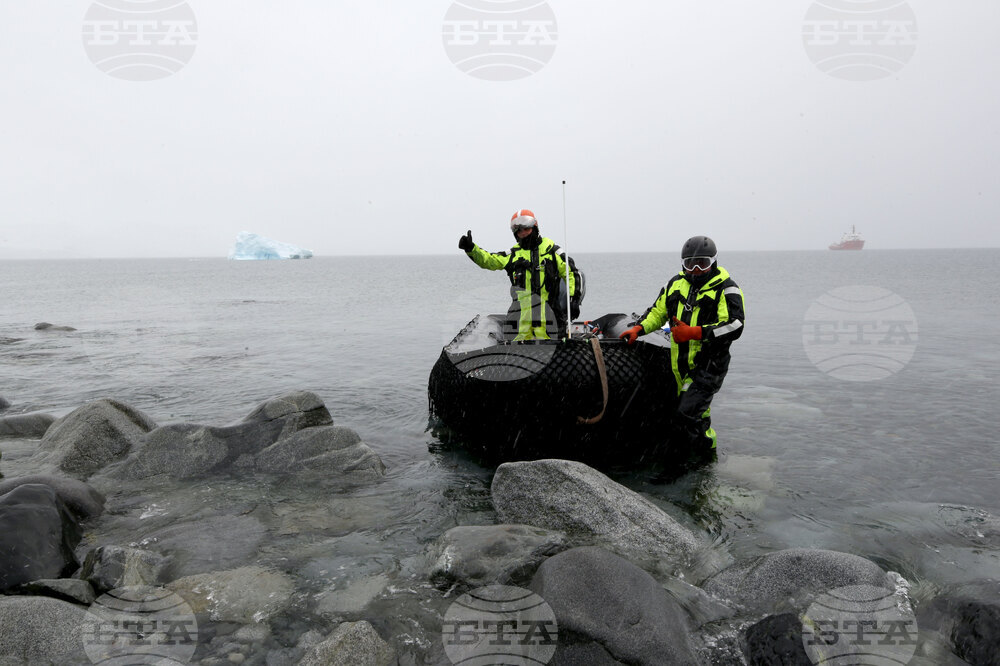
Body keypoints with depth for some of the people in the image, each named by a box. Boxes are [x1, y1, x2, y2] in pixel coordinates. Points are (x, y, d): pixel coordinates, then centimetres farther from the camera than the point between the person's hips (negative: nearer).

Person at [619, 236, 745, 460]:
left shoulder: (725, 288, -8)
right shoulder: (677, 283, 11)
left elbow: (734, 327, -19)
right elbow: (658, 311, 22)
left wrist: (693, 332, -26)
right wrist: (638, 328, 4)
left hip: (709, 365, -6)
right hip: (681, 366, 7)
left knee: (684, 420, -16)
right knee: (697, 413, 18)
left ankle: (707, 460, 1)